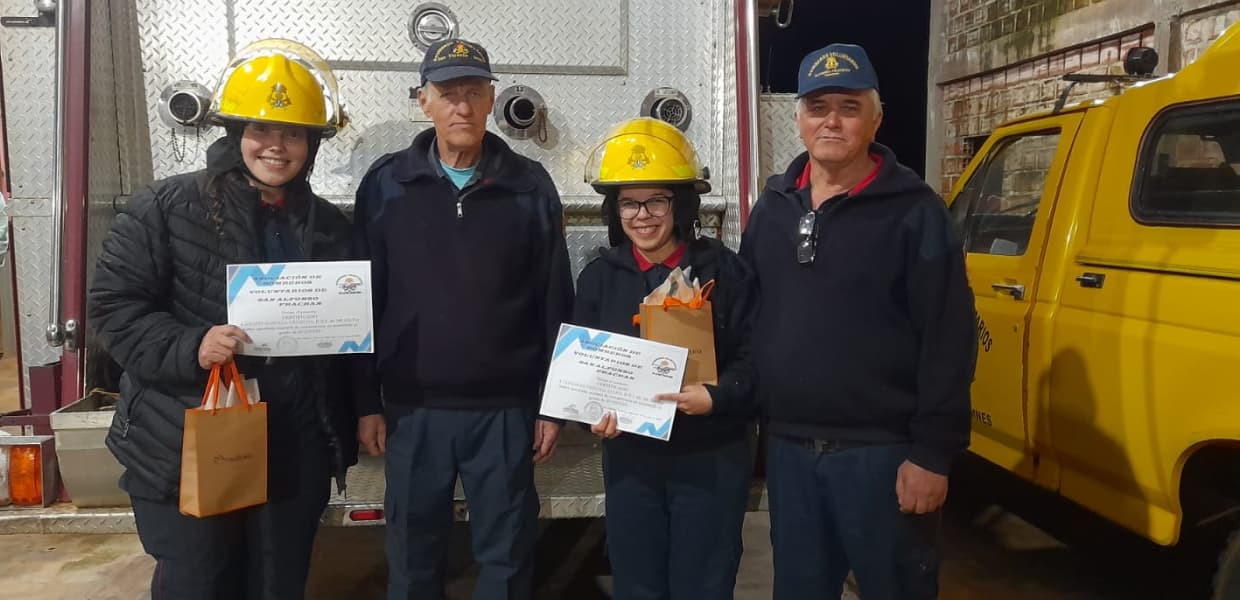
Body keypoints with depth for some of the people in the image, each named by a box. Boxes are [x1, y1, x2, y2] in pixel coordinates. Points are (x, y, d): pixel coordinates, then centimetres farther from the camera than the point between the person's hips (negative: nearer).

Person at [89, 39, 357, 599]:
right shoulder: (165, 207, -5)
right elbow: (114, 305, -8)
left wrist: (345, 433, 9)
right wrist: (190, 347, -24)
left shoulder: (331, 227, 8)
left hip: (295, 453, 4)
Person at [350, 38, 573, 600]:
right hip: (413, 410, 1)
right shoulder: (386, 185, 1)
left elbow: (554, 304, 1)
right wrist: (367, 402, 1)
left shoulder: (529, 186, -1)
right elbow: (365, 299, 3)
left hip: (506, 409, 0)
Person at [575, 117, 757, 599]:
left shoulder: (725, 269, -6)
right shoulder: (598, 276, 2)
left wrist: (717, 397, -25)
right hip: (630, 458, 3)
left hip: (713, 459, -2)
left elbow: (754, 356, -8)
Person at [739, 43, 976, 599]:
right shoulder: (772, 207, 8)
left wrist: (933, 453, -14)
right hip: (788, 448, 5)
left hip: (882, 450, -5)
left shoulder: (914, 210, -8)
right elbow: (747, 317, 12)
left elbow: (948, 340, -12)